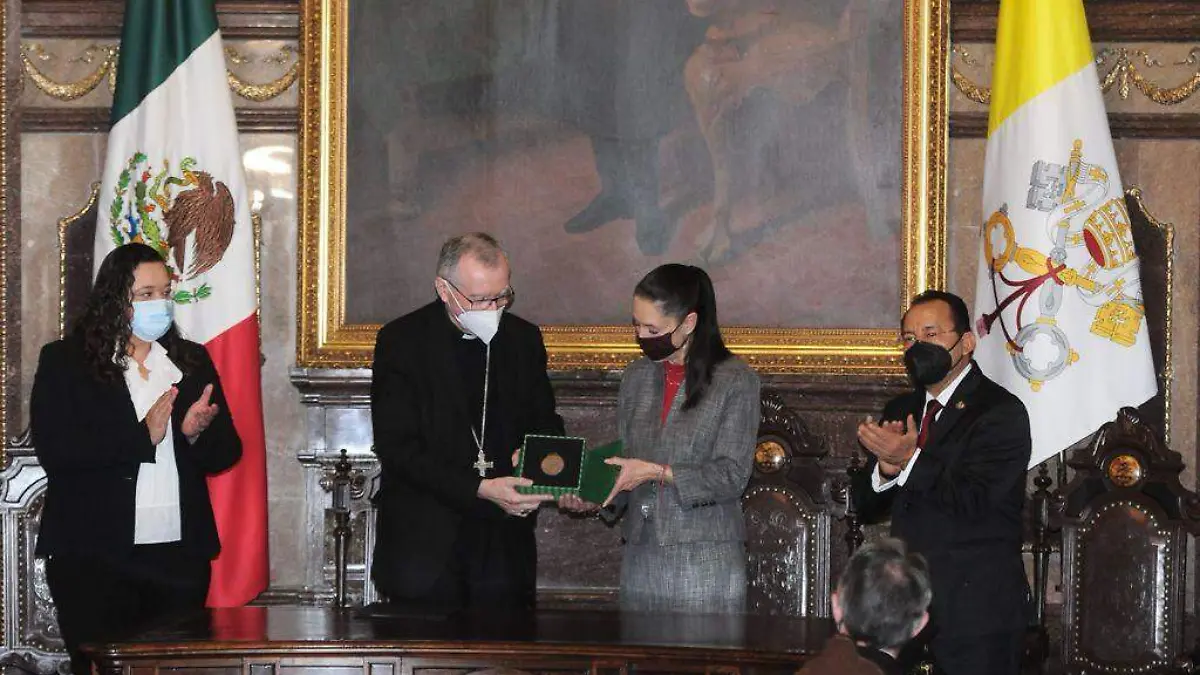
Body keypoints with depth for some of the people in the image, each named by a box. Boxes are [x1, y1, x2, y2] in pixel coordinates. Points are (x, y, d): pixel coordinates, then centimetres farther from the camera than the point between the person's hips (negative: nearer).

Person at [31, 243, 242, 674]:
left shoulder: (192, 361, 14)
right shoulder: (63, 362, 1)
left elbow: (225, 455, 13)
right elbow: (54, 451, -12)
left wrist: (196, 433, -10)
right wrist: (142, 436, -17)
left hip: (180, 558, 4)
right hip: (94, 559, -3)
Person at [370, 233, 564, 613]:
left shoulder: (524, 339, 9)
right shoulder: (402, 341, -5)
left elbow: (545, 425, 19)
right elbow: (397, 449, -11)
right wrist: (479, 489, -21)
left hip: (505, 543, 4)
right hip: (425, 540, -4)